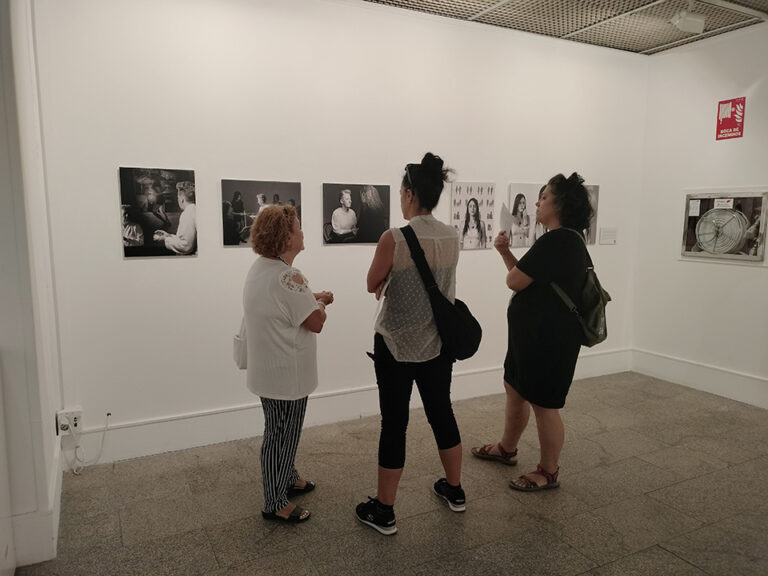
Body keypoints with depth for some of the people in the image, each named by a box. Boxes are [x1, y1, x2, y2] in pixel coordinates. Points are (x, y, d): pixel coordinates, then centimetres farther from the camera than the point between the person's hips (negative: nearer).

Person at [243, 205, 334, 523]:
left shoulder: (260, 268, 6)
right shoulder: (287, 277, -27)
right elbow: (317, 323, -21)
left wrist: (313, 299, 5)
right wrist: (319, 303, -1)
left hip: (269, 369, 10)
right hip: (286, 374, -10)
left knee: (283, 430, 26)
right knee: (281, 435, 6)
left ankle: (287, 478, 45)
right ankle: (275, 503, 23)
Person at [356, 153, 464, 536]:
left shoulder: (394, 238, -19)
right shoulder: (452, 238, -2)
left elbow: (372, 285, -6)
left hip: (397, 344, -5)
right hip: (438, 342, 6)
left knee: (394, 423, 5)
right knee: (441, 412, 21)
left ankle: (383, 511, 20)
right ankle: (454, 490, 39)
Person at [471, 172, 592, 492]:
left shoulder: (556, 241, -23)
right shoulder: (565, 240, 12)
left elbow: (515, 281, -18)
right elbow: (527, 280, 16)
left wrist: (509, 257, 2)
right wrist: (505, 252, 5)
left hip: (549, 339, -11)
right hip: (534, 334, 11)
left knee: (544, 404, 3)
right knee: (515, 389, 23)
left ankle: (548, 473, 21)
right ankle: (507, 448, 42)